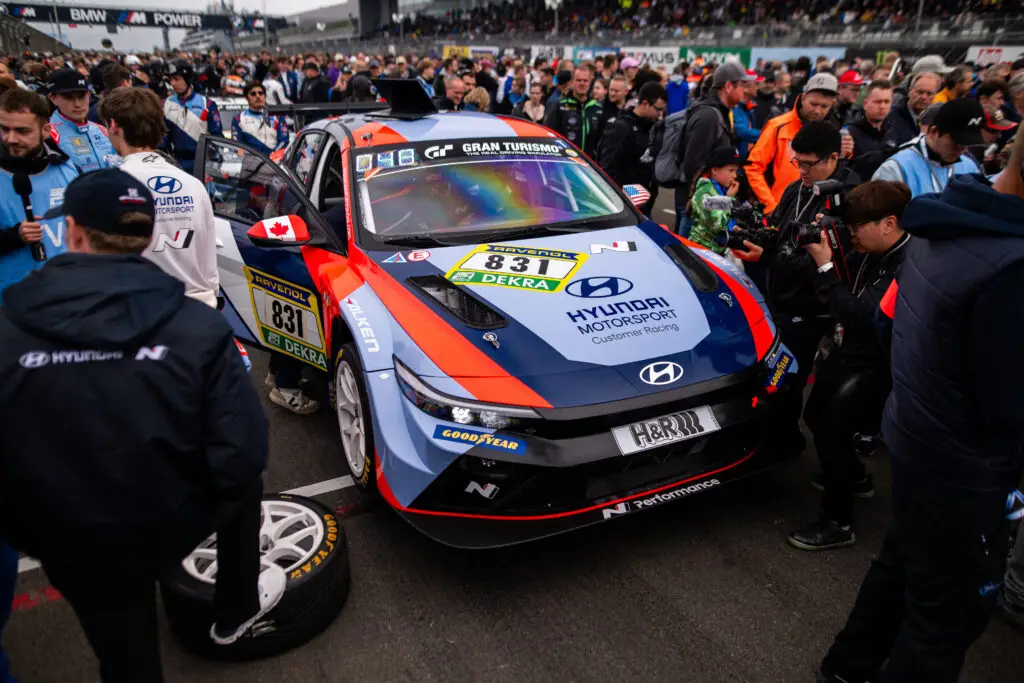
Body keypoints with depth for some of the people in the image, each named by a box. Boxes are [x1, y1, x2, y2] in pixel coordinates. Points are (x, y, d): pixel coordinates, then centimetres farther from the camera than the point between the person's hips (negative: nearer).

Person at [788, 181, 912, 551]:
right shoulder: (872, 254, 1)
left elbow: (861, 317, -32)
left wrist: (825, 267, -27)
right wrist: (824, 260, -7)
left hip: (879, 369, -10)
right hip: (851, 353, 10)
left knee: (830, 426, -20)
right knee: (816, 415, 20)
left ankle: (837, 522, -2)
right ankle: (854, 477, 44)